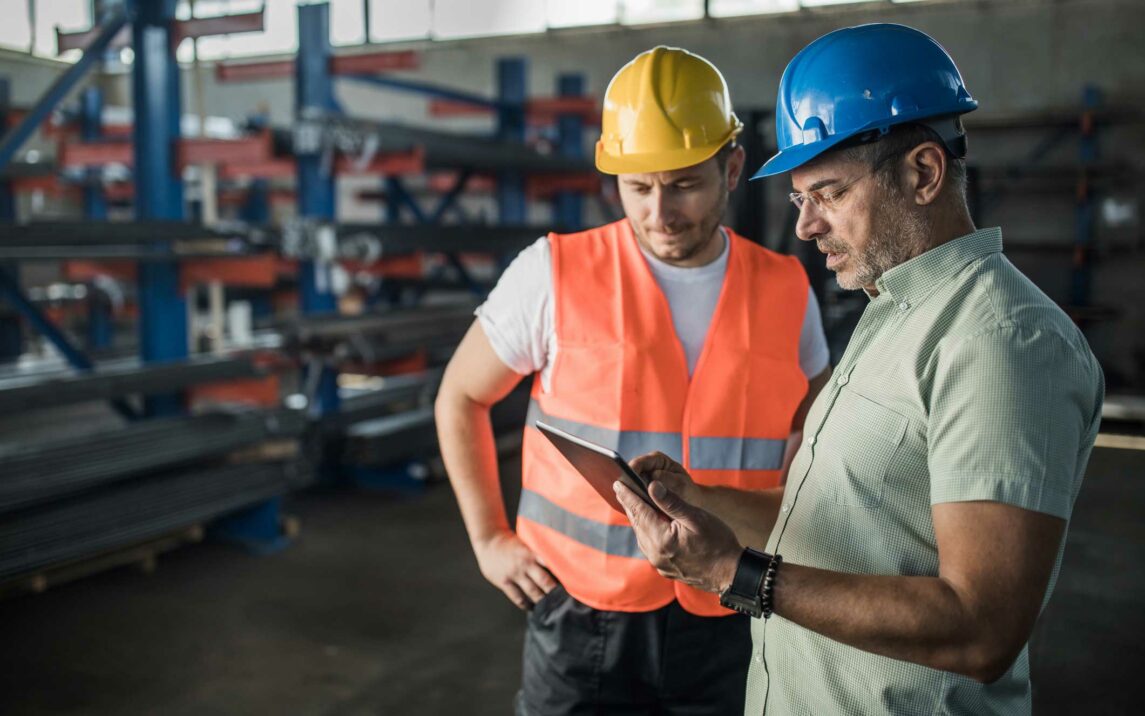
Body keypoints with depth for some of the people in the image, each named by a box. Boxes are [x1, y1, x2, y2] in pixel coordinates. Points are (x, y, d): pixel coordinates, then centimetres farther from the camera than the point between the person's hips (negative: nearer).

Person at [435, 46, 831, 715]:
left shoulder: (786, 291, -2)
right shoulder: (555, 273, -10)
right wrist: (490, 540, -1)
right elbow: (461, 397, 3)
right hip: (584, 612, -2)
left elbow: (816, 422, 17)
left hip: (727, 625, 3)